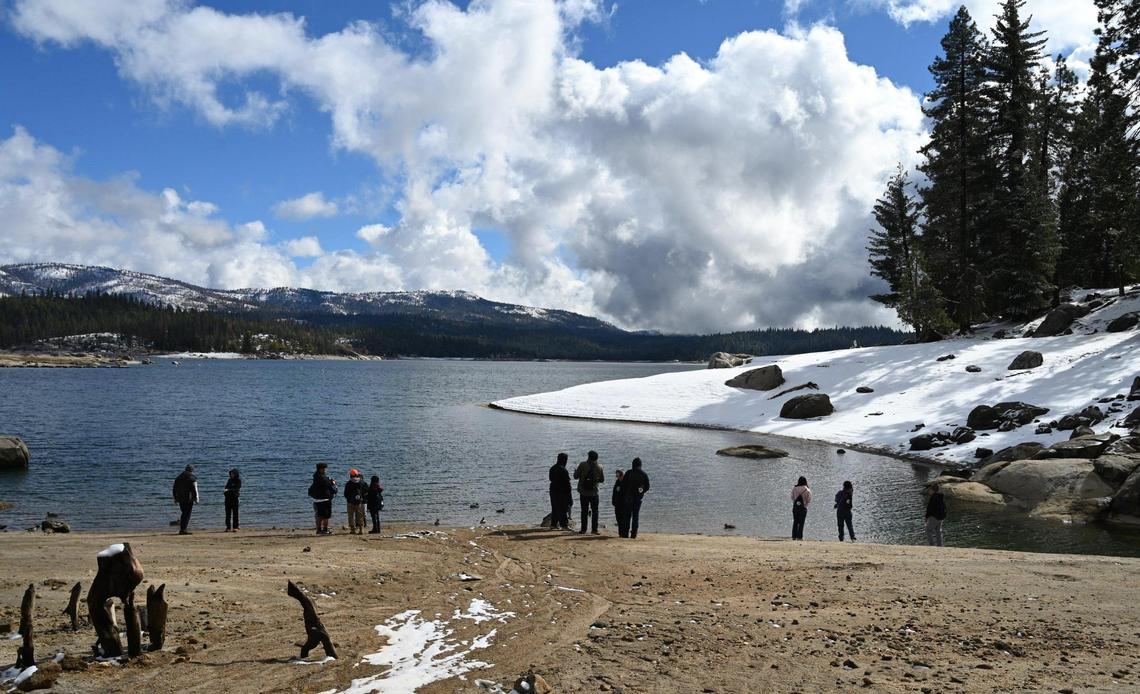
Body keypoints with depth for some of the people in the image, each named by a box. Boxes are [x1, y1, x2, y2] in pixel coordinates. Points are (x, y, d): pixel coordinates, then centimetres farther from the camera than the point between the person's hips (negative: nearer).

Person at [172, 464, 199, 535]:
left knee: (184, 513, 16)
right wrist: (196, 499, -5)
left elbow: (175, 489, 15)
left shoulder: (178, 478, 13)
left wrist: (175, 498, 21)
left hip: (180, 499, 6)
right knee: (187, 514, -2)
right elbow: (195, 489, -10)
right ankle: (183, 529, -8)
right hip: (189, 499, -6)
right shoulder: (192, 479, -7)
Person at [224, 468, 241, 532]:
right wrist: (225, 491, -7)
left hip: (234, 497, -5)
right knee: (228, 513, 4)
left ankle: (235, 527, -1)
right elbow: (226, 488, 16)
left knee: (235, 513, -4)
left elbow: (237, 489, -14)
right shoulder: (229, 480, 14)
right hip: (228, 497, 5)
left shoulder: (238, 481, -3)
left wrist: (229, 490, -24)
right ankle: (228, 527, 7)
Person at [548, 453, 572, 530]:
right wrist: (569, 490, -9)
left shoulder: (552, 468, 6)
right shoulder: (563, 470, -19)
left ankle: (553, 524, 18)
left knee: (555, 508, 15)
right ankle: (564, 525, 1)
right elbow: (567, 482, -17)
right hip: (562, 491, -8)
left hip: (553, 490, 8)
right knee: (564, 508, 0)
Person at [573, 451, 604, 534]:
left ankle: (583, 529, 8)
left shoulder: (582, 465, -9)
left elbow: (576, 476, -7)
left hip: (583, 493, 0)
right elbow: (602, 480, 7)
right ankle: (595, 529, 5)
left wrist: (575, 471, 14)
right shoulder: (599, 467, -3)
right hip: (594, 493, 0)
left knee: (584, 511, 7)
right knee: (595, 511, 9)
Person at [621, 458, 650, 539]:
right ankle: (633, 534, 3)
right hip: (638, 498, 1)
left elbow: (624, 485, -6)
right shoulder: (644, 474, -1)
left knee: (627, 515, 7)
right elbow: (647, 487, 1)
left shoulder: (628, 473, -6)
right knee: (635, 516, 7)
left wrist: (624, 494, 7)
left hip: (629, 497, -1)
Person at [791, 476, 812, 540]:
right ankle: (799, 536, -1)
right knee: (801, 523, 2)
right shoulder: (807, 490, -9)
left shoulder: (794, 488, -2)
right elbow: (809, 500, -6)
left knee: (795, 522, 11)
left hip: (795, 507, 3)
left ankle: (794, 536, 9)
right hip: (803, 507, -2)